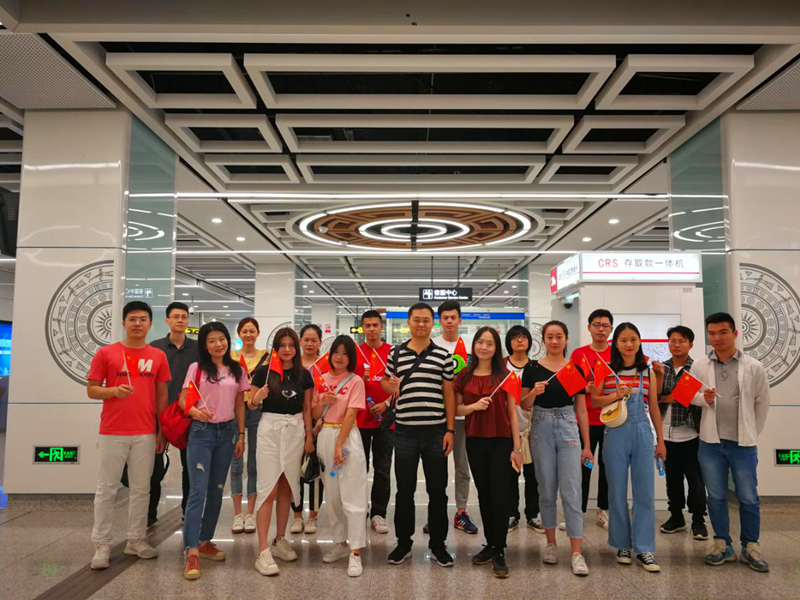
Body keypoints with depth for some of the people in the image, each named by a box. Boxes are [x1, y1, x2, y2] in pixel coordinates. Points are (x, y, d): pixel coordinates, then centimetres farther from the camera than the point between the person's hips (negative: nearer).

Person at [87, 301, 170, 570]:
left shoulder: (158, 356, 5)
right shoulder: (105, 353, -1)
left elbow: (162, 395, 9)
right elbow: (91, 390, 2)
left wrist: (162, 431, 6)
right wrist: (113, 391, -19)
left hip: (146, 433, 2)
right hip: (112, 433, -2)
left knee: (141, 488, 9)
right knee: (106, 489, 5)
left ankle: (136, 540, 20)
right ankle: (102, 544, 15)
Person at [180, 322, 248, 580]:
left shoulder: (237, 370, 5)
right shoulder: (196, 368, -4)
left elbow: (239, 405, 9)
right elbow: (183, 400, -4)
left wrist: (241, 436, 6)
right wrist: (195, 411, -26)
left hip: (227, 432, 4)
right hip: (201, 432, -4)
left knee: (216, 491, 12)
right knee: (198, 491, -9)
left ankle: (205, 541, 26)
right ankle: (192, 551, -7)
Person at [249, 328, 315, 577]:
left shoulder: (304, 375, 5)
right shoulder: (264, 371, -3)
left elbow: (306, 409, 10)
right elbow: (251, 405, 2)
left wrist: (309, 436, 6)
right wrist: (258, 397, -19)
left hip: (295, 431, 3)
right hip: (270, 429, -3)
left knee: (286, 488, 10)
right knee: (268, 489, -6)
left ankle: (280, 540, 25)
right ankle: (263, 552, -3)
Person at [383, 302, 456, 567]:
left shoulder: (443, 355, 2)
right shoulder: (395, 353, 5)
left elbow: (449, 394, 3)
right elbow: (385, 383, 16)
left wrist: (450, 430, -2)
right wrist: (391, 386, -8)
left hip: (436, 431, 0)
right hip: (405, 431, 1)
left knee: (437, 490, 8)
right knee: (404, 490, 11)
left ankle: (438, 544, 24)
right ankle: (403, 542, 26)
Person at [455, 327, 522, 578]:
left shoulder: (504, 375, -2)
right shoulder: (464, 376, 4)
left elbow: (513, 413, -2)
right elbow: (457, 409, 6)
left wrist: (517, 447, -5)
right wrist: (474, 406, -15)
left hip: (501, 441, -3)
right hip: (475, 442, 3)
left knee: (499, 496, -3)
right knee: (484, 494, 12)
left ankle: (499, 552, 7)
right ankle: (490, 545, 25)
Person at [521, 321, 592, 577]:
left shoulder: (575, 369, 4)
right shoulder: (532, 368, 0)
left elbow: (581, 409, 6)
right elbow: (524, 406, 4)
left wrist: (587, 445, 5)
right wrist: (534, 392, -18)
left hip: (568, 428, 0)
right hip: (541, 429, 0)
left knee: (571, 491, -3)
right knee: (547, 489, 9)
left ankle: (576, 553, 2)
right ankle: (551, 543, 24)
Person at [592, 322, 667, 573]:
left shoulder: (648, 372, 8)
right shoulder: (607, 370, 1)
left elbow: (654, 407, 11)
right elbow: (594, 400, 2)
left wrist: (661, 440, 11)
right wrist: (615, 395, -15)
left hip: (643, 433, 2)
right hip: (616, 434, -1)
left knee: (645, 493, 2)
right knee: (617, 492, 6)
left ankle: (644, 549, 12)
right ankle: (622, 544, 21)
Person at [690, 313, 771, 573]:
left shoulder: (753, 367, -3)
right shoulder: (699, 366, -1)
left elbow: (762, 403, 5)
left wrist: (752, 433, 8)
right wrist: (704, 398, -14)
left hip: (743, 444, -1)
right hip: (711, 443, 1)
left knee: (748, 497, 7)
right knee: (716, 496, 10)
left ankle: (750, 547, 23)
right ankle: (722, 545, 23)